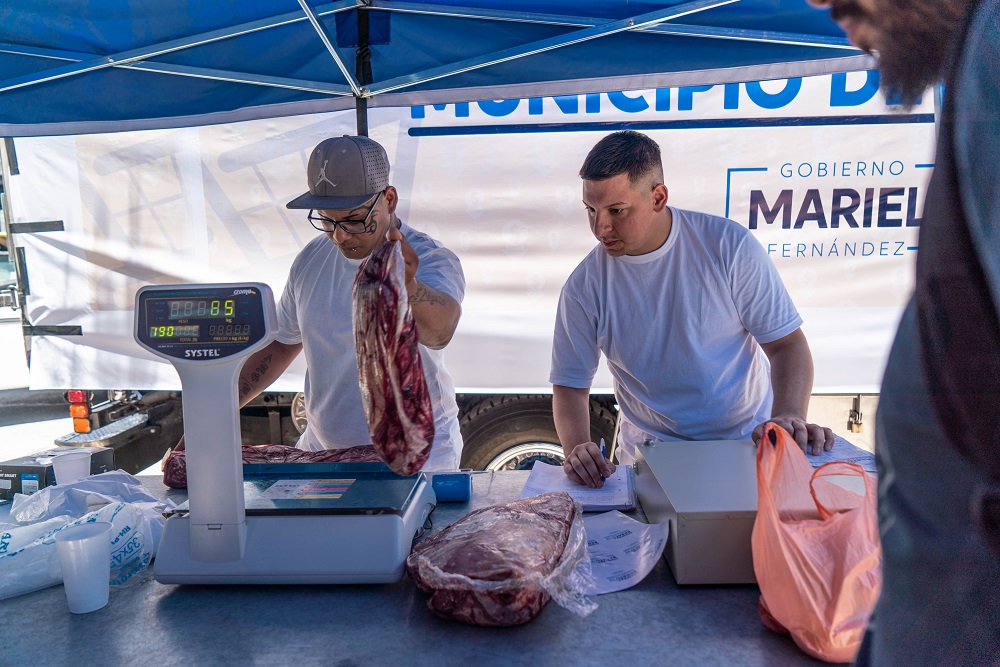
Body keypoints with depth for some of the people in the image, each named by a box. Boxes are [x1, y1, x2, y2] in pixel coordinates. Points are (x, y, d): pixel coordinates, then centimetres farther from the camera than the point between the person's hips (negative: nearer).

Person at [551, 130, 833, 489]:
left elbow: (786, 342, -5)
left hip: (748, 442, 0)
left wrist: (790, 417, -23)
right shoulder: (584, 287, -7)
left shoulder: (729, 246, -9)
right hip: (651, 456, 1)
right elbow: (570, 384, -2)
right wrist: (576, 448, -21)